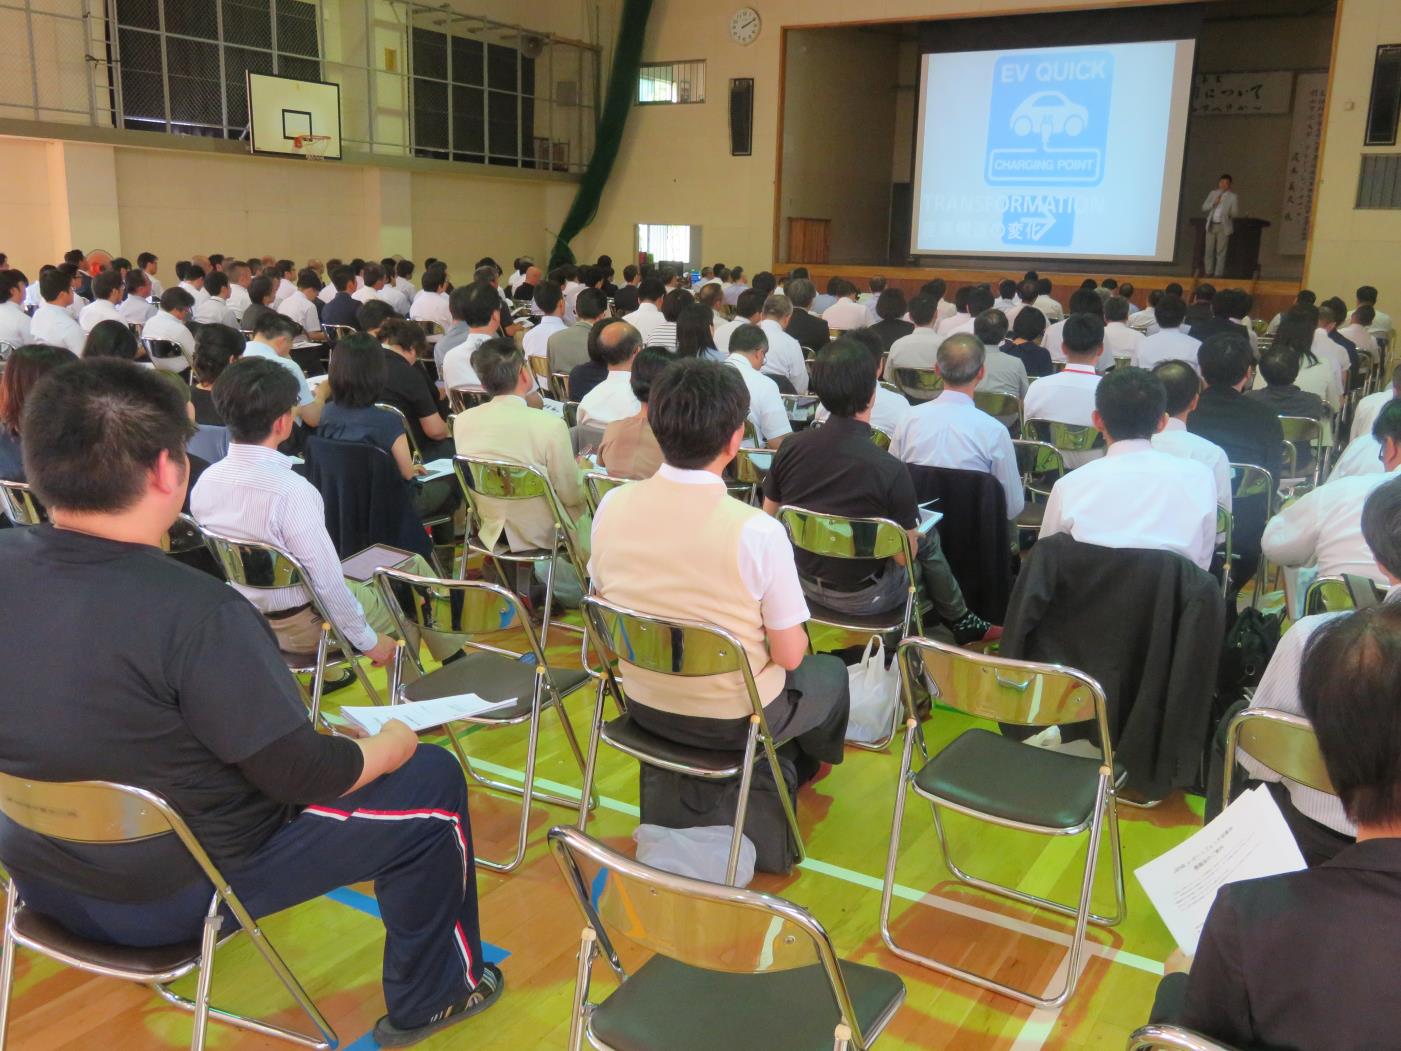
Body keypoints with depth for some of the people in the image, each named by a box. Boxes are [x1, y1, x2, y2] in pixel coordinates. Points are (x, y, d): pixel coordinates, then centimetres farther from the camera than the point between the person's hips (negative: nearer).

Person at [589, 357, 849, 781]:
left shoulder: (612, 505, -14)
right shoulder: (757, 531, -28)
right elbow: (789, 655, -18)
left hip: (643, 704, 4)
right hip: (733, 719, -4)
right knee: (831, 672, 29)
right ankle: (804, 763, 54)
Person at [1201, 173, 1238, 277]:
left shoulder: (1233, 196, 1)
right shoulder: (1213, 193, 11)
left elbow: (1235, 213, -1)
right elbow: (1204, 208, 7)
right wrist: (1213, 203, -7)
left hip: (1223, 227, -3)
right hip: (1211, 225, 3)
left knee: (1221, 252, -5)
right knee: (1209, 250, 4)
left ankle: (1218, 274, -5)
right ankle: (1209, 272, 10)